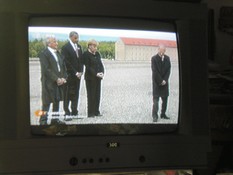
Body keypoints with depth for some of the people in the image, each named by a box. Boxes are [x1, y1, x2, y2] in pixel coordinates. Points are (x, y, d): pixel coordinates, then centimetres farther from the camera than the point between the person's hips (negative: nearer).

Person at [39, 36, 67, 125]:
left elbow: (63, 67, 17)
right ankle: (43, 121, -1)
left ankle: (55, 119, 21)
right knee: (46, 102, -5)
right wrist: (56, 79, -17)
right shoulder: (43, 54, -9)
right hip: (49, 82, -7)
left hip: (59, 82, 7)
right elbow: (46, 69, -16)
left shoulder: (58, 53, 16)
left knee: (57, 101, 12)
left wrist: (63, 78, 0)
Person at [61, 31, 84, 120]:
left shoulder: (79, 47, 13)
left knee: (76, 94, 9)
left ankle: (74, 111, 14)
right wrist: (75, 72, -13)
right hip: (69, 75, -6)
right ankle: (67, 113, 0)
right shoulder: (65, 47, -9)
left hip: (77, 74, 7)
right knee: (68, 95, -3)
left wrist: (80, 72, 3)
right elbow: (67, 62, -13)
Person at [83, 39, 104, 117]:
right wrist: (96, 74, -19)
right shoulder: (86, 54, -8)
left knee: (97, 95, 7)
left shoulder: (97, 54, 12)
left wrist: (102, 72, -6)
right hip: (90, 78, -6)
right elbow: (88, 67, -13)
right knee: (91, 95, -3)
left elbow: (101, 64, 12)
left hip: (98, 77, 6)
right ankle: (90, 113, 1)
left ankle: (96, 111, 14)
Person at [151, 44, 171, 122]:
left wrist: (165, 80, -8)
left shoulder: (167, 58, 6)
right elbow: (155, 71, -12)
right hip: (157, 82, -5)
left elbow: (168, 70, 4)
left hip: (164, 82, 5)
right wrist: (161, 81, -14)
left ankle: (163, 114, 16)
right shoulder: (154, 58, -8)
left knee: (165, 99, 7)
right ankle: (155, 116, -5)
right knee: (156, 99, -6)